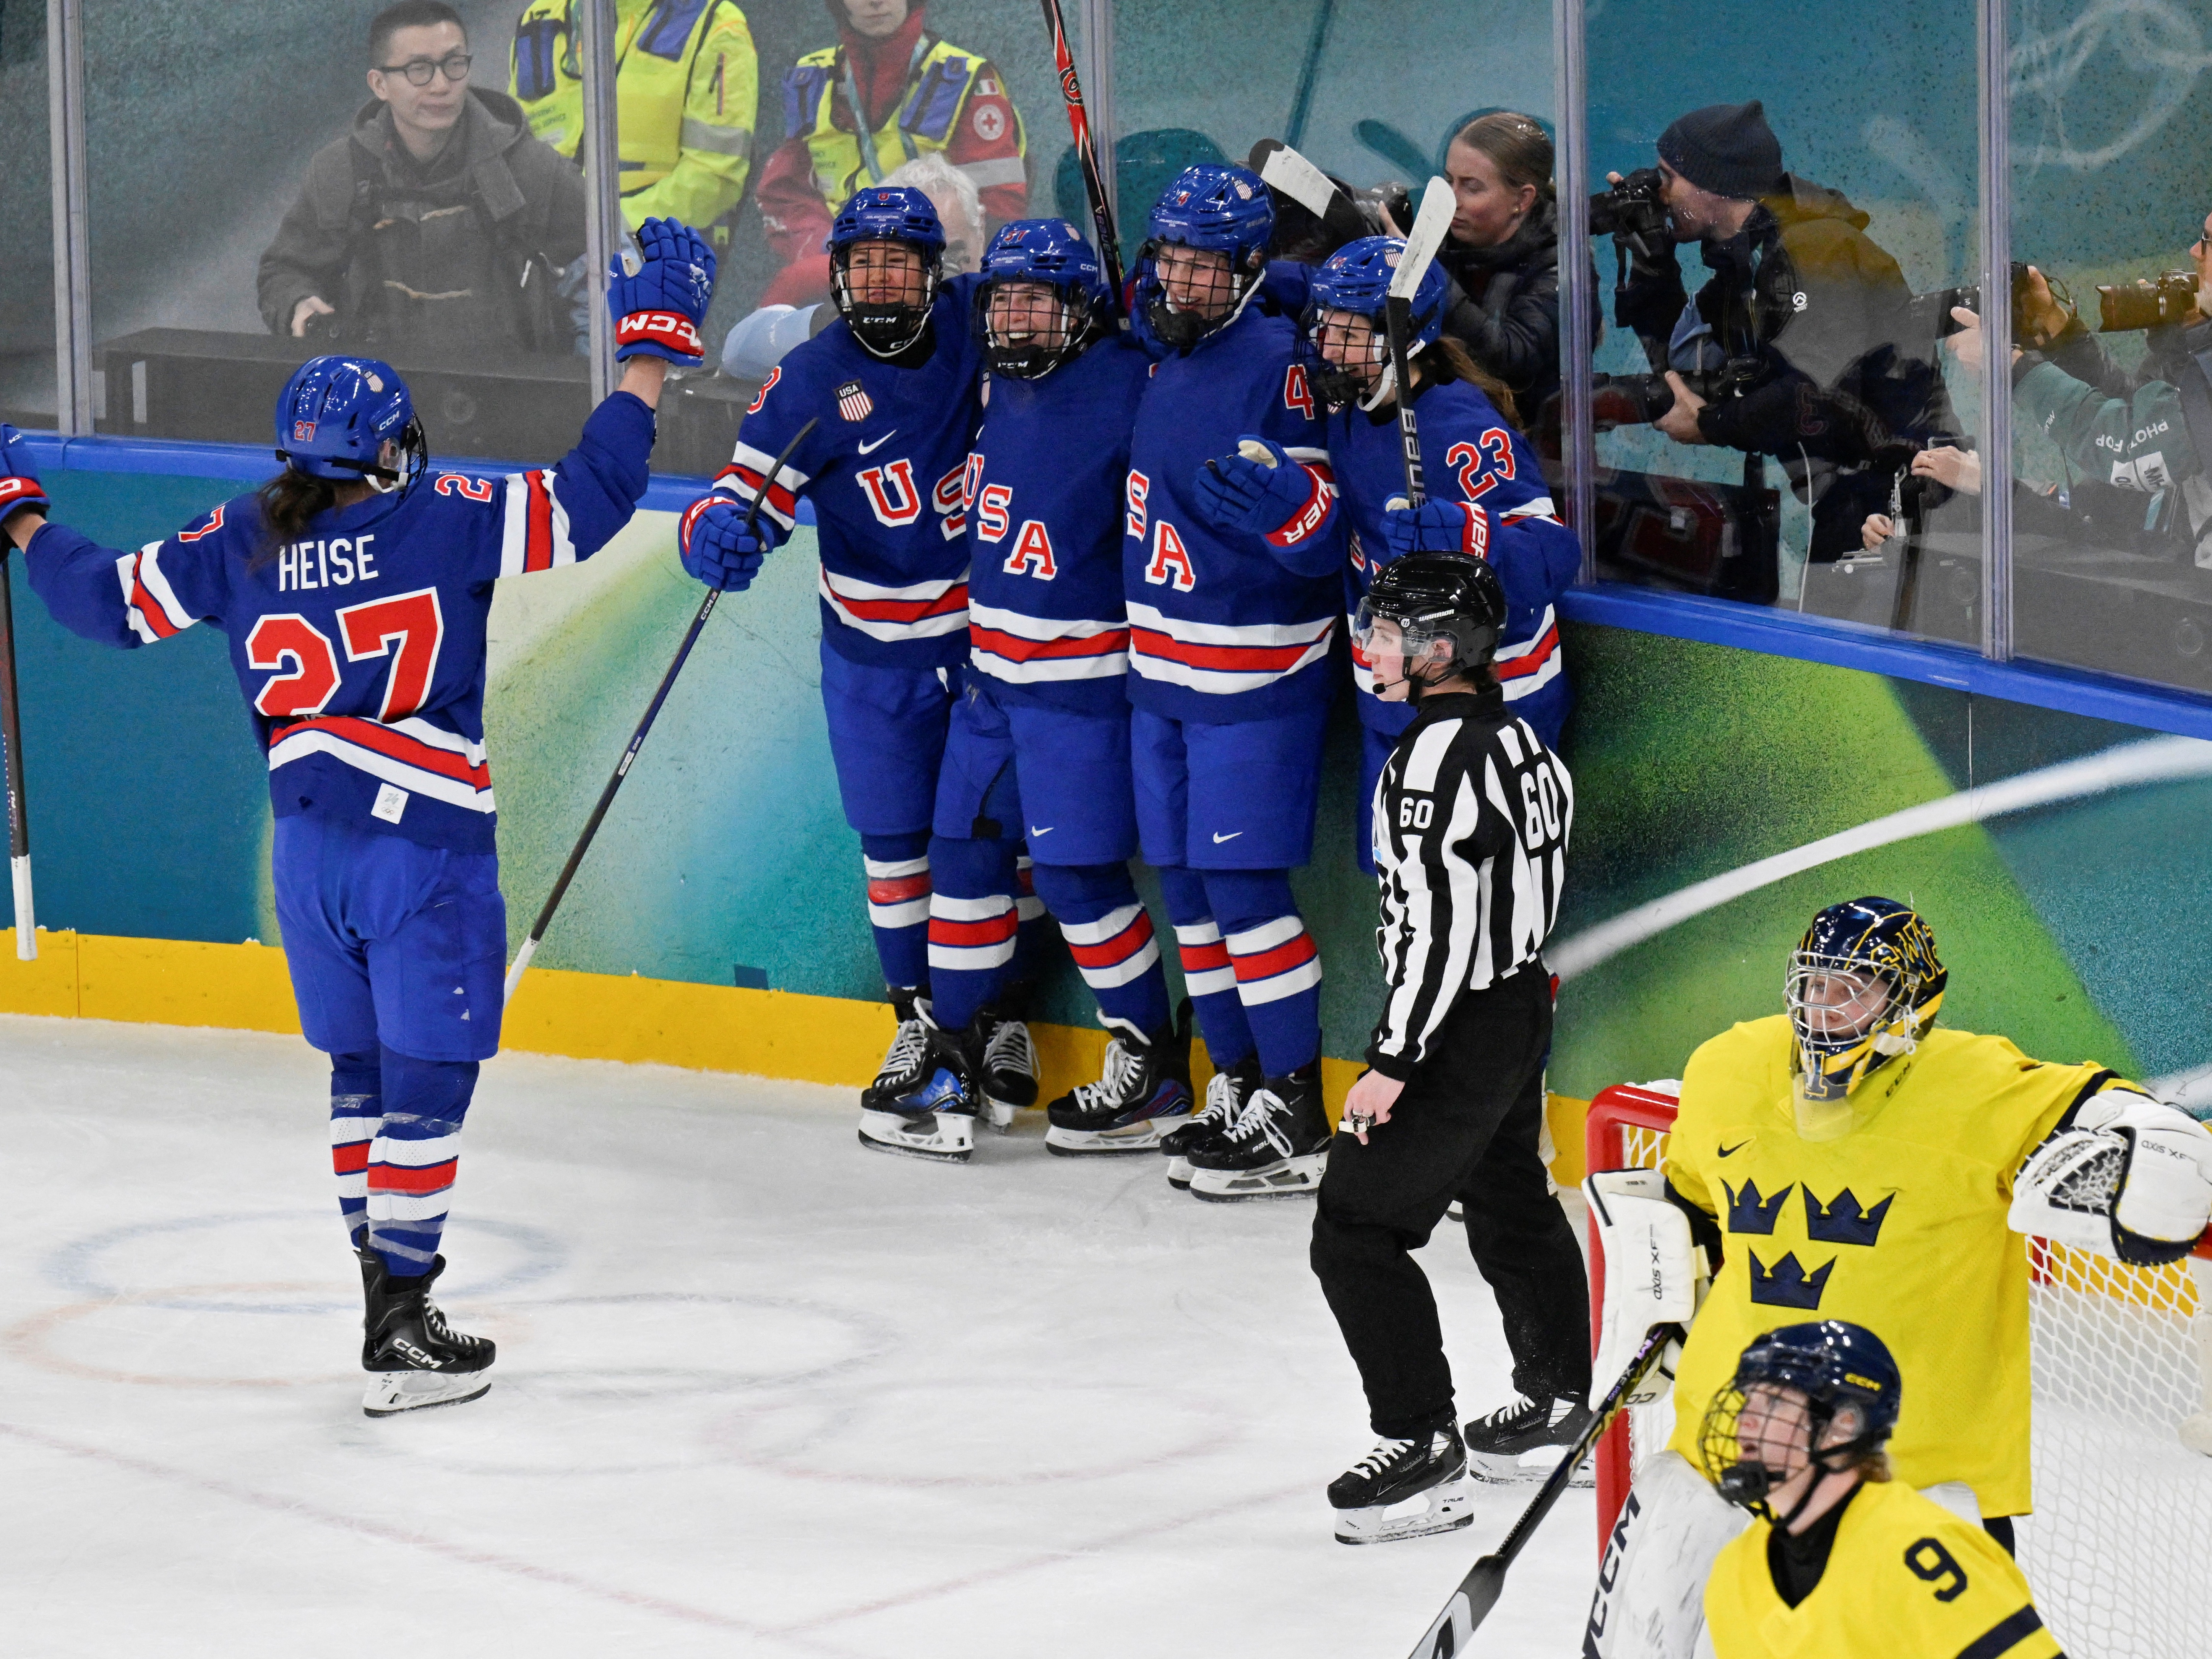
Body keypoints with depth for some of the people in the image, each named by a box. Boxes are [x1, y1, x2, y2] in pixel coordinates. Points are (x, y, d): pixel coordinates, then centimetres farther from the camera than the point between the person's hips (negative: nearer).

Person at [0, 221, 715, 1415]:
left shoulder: (242, 541, 2)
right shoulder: (446, 519, -10)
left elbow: (112, 600, 10)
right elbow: (589, 497, -13)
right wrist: (651, 349, -4)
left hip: (309, 853, 5)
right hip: (428, 847, -5)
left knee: (361, 1074, 18)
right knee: (426, 1080, -1)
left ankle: (391, 1299, 25)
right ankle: (403, 1335, -2)